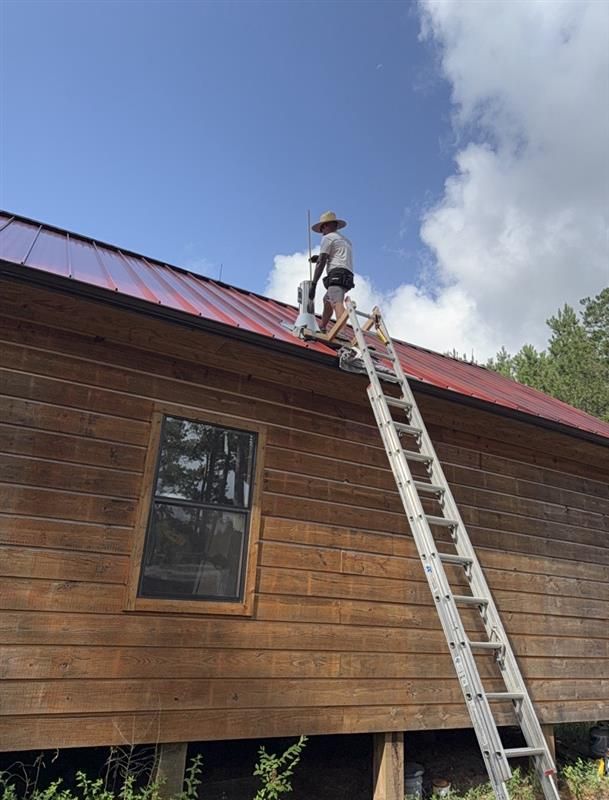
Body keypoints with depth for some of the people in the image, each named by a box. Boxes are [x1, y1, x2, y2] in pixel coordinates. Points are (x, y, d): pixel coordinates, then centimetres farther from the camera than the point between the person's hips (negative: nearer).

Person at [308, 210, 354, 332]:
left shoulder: (327, 238, 5)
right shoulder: (346, 240, 31)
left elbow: (321, 263, -5)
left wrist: (313, 285, -8)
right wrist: (320, 257, 28)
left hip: (336, 276, -9)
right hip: (347, 278, 9)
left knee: (337, 304, -26)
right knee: (327, 299, 27)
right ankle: (322, 328, 36)